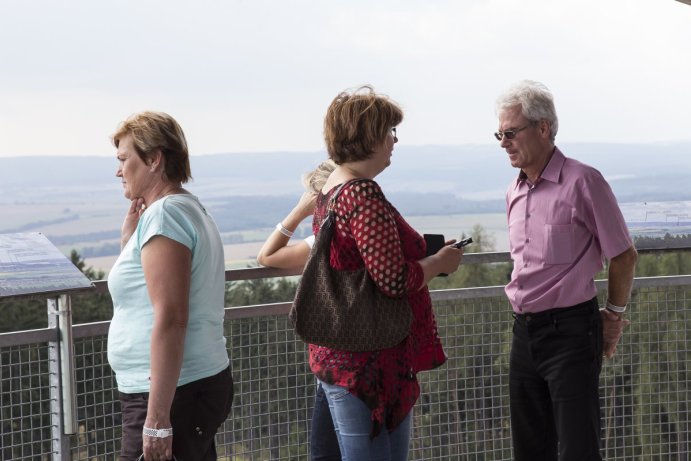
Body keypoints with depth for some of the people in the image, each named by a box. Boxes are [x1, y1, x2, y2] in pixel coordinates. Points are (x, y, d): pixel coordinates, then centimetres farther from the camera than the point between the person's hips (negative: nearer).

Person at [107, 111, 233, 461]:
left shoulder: (163, 213, -14)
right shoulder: (190, 207, 16)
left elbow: (170, 319, -22)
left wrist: (157, 418, -24)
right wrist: (131, 240, 13)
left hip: (175, 392, -10)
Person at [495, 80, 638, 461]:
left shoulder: (582, 182, -11)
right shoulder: (514, 193, 11)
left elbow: (623, 256, -5)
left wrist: (613, 315, 3)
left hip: (570, 332, -7)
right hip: (525, 331, 7)